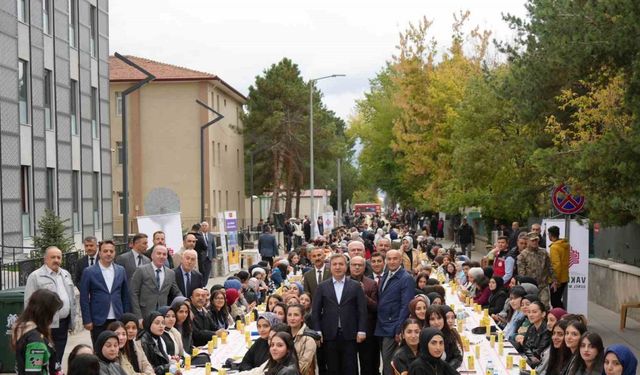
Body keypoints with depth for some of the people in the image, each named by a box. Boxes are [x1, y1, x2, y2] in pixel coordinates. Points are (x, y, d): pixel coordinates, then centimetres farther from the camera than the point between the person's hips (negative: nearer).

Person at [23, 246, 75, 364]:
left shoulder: (66, 275, 14)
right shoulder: (35, 276, -6)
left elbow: (72, 298, 18)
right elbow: (29, 302, -8)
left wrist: (72, 320, 13)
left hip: (63, 323, 6)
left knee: (57, 359, 11)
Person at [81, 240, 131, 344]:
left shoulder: (121, 270, 8)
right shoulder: (89, 272, -2)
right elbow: (84, 298, -2)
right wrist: (87, 320, -6)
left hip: (118, 320, 3)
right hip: (98, 321, -3)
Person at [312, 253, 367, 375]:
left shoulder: (356, 286, 5)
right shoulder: (322, 287, 7)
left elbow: (362, 310, 2)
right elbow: (315, 311, 5)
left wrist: (361, 331, -5)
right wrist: (317, 332, -3)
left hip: (349, 334, -1)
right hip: (329, 334, 1)